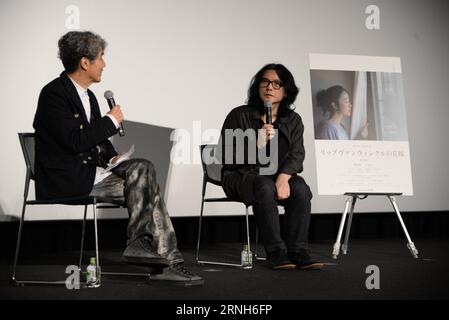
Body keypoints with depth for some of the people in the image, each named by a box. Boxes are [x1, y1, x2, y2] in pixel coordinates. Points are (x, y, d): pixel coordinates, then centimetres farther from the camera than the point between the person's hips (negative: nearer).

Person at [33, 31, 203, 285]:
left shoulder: (88, 95, 17)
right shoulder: (54, 93, -12)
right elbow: (74, 141, -22)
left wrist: (113, 157, 3)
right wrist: (111, 120, -11)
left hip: (92, 169, 9)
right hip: (69, 180, -8)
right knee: (144, 185, -18)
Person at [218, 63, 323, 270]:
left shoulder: (293, 121, 8)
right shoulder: (239, 116, -2)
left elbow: (296, 155, -6)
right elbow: (226, 156, -10)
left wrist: (283, 177, -27)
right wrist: (256, 143, -25)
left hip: (277, 175, 4)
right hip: (241, 176, -3)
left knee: (301, 189, -28)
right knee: (265, 187, -37)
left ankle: (298, 252, -26)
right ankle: (276, 253, -34)